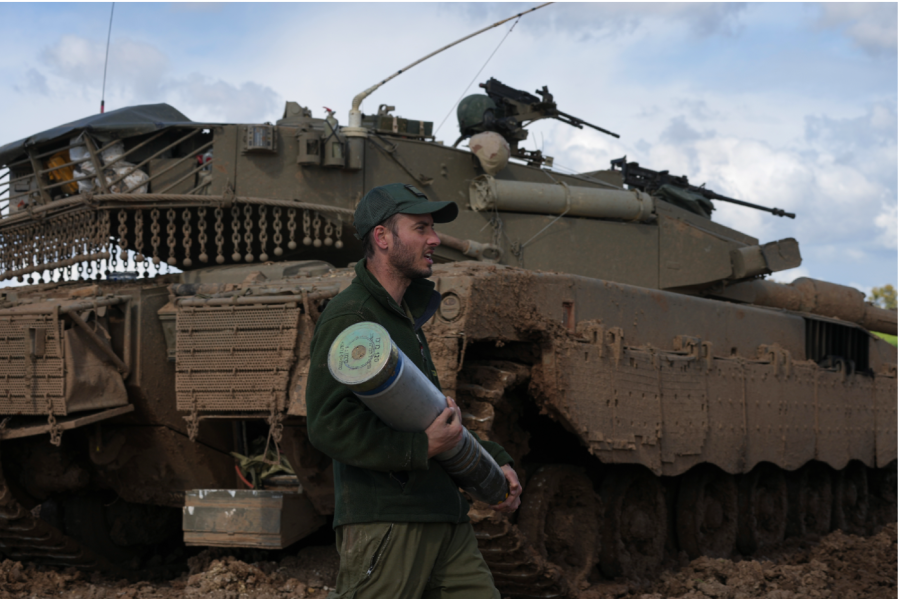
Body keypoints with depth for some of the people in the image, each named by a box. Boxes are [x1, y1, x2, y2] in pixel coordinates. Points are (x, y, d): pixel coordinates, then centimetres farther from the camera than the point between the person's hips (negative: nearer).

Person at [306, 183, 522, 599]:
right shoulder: (349, 317, -9)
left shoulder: (408, 316, 22)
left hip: (446, 521, 9)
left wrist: (493, 461, 22)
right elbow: (328, 426, -20)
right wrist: (419, 448, -22)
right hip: (384, 522, -9)